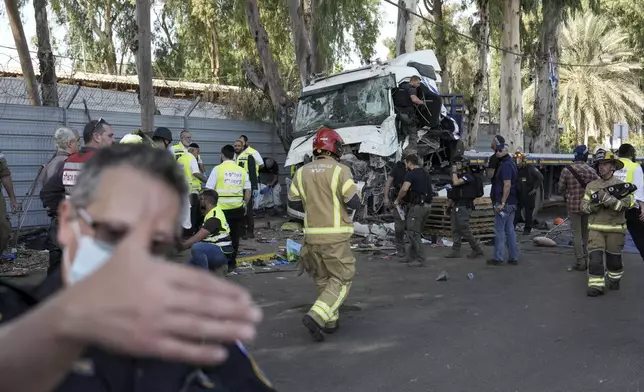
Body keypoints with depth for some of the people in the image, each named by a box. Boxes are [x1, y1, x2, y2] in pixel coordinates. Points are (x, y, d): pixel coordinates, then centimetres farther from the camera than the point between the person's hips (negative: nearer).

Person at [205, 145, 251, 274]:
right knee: (234, 236, 10)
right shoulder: (242, 171, 7)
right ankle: (231, 263, 16)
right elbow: (248, 191, 8)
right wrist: (245, 205, 20)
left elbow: (209, 190, -7)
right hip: (237, 209, 3)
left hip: (221, 209, -3)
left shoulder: (218, 169, -4)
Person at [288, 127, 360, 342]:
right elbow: (354, 203, -12)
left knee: (322, 279, 19)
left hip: (312, 235, 5)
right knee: (341, 279, 4)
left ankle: (330, 320, 24)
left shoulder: (301, 172, 3)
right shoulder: (340, 170, -10)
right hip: (336, 236, -5)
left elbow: (294, 201, 5)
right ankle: (316, 316, -11)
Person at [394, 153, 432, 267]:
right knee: (417, 232, 16)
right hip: (427, 205, 9)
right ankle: (411, 257, 22)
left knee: (413, 233, -2)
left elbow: (404, 189, -25)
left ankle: (420, 260, -1)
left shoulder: (411, 174, -11)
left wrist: (397, 200, -7)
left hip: (417, 206, -9)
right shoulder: (426, 173, 16)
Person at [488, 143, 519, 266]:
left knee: (499, 230, -3)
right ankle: (513, 257, 15)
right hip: (512, 203, 10)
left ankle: (498, 258, 2)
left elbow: (507, 185, -23)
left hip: (504, 203, -10)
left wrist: (502, 203, -25)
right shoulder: (511, 163, 16)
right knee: (510, 230, 12)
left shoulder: (505, 165, -16)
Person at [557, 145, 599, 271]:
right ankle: (586, 260, 23)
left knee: (576, 234, 4)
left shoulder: (566, 170, -11)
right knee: (586, 233, 16)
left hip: (573, 206, -2)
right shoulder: (592, 171, -7)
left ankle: (580, 262, 2)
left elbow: (561, 188, -3)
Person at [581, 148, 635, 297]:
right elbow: (584, 206, 4)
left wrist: (608, 199, -25)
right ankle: (596, 285, -4)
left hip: (615, 229, -1)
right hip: (596, 228, 1)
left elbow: (628, 204, -14)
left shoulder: (621, 185, -1)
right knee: (595, 257, -10)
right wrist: (595, 204, -17)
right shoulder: (591, 186, 6)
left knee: (614, 257, 11)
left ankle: (614, 278, 36)